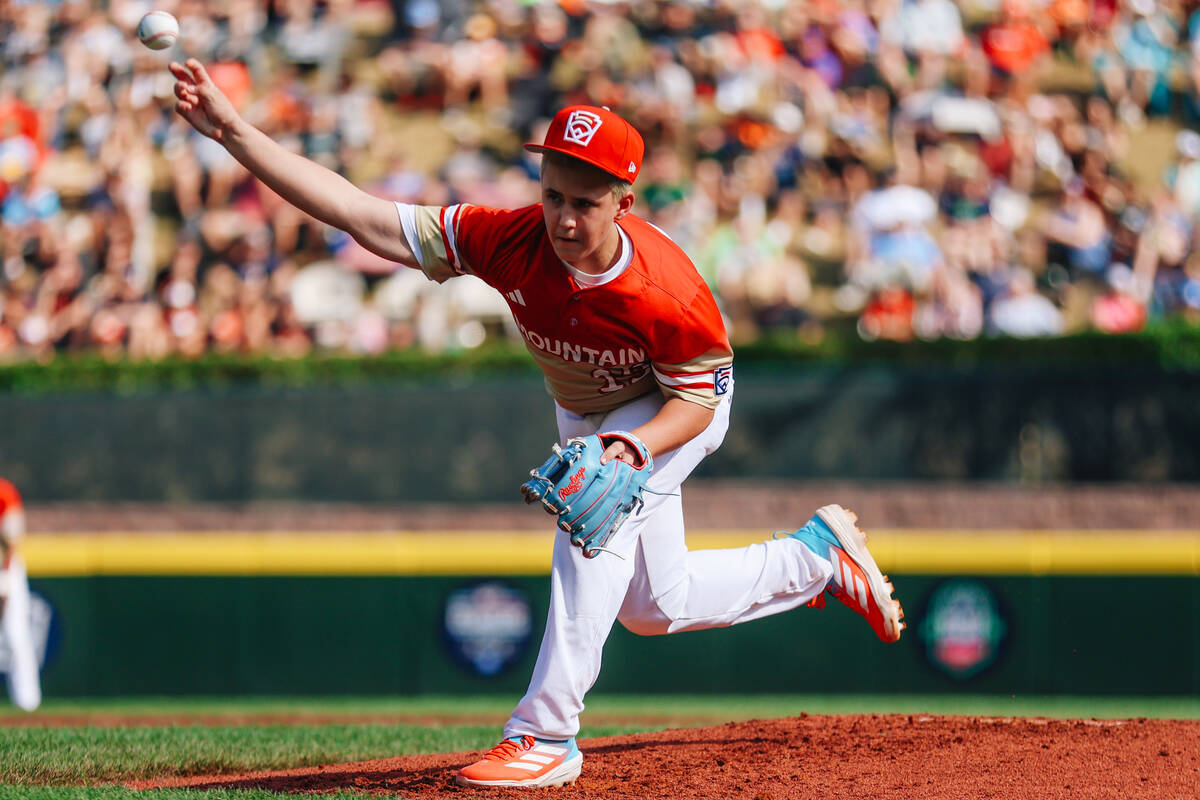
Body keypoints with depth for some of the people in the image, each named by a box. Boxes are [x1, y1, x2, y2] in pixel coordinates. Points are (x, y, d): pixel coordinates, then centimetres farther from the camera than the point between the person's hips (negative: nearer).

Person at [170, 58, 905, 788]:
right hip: (585, 415, 5)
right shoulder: (509, 241, -34)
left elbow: (696, 398, -24)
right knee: (655, 607, 16)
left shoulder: (668, 294, -40)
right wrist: (233, 132, -47)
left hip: (682, 409, -5)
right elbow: (359, 213, -38)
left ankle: (547, 737, -29)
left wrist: (633, 449, -45)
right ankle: (818, 554, 40)